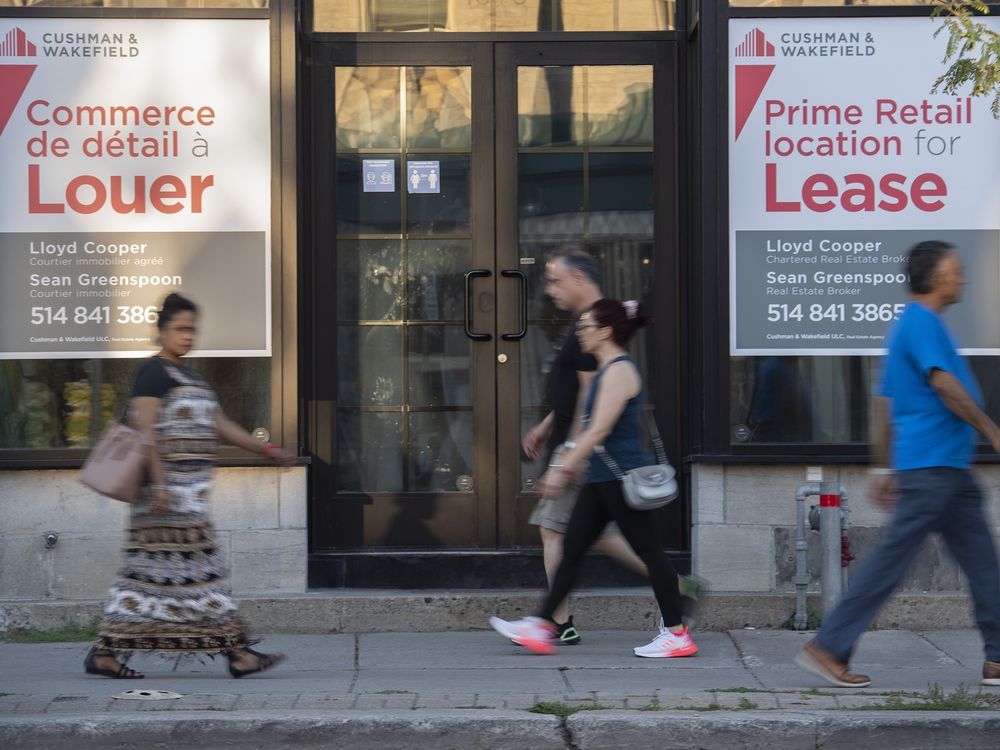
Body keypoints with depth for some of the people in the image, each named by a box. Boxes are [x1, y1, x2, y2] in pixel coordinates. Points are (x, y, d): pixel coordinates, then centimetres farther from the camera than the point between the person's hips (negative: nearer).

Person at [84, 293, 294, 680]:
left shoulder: (190, 377, 22)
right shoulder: (152, 372, -8)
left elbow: (220, 425, 24)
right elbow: (144, 430, -16)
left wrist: (266, 449, 19)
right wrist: (159, 482, -23)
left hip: (189, 486, 10)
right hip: (170, 484, -10)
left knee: (150, 570, 7)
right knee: (196, 568, -7)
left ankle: (105, 653, 8)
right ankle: (237, 652, -5)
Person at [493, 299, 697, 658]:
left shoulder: (619, 371, -15)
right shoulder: (608, 371, 16)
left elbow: (600, 429, -22)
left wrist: (564, 469, -22)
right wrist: (569, 464, 26)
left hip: (620, 477, -10)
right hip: (602, 480, 10)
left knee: (649, 550, -4)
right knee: (571, 549, 8)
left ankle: (677, 634, 2)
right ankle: (542, 628, 11)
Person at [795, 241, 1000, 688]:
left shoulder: (910, 324, 20)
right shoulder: (922, 323, -11)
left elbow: (884, 403, 20)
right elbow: (945, 385, -20)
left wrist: (883, 469, 20)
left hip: (949, 470, 10)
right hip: (932, 463, -10)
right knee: (893, 557, -8)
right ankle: (828, 648, -5)